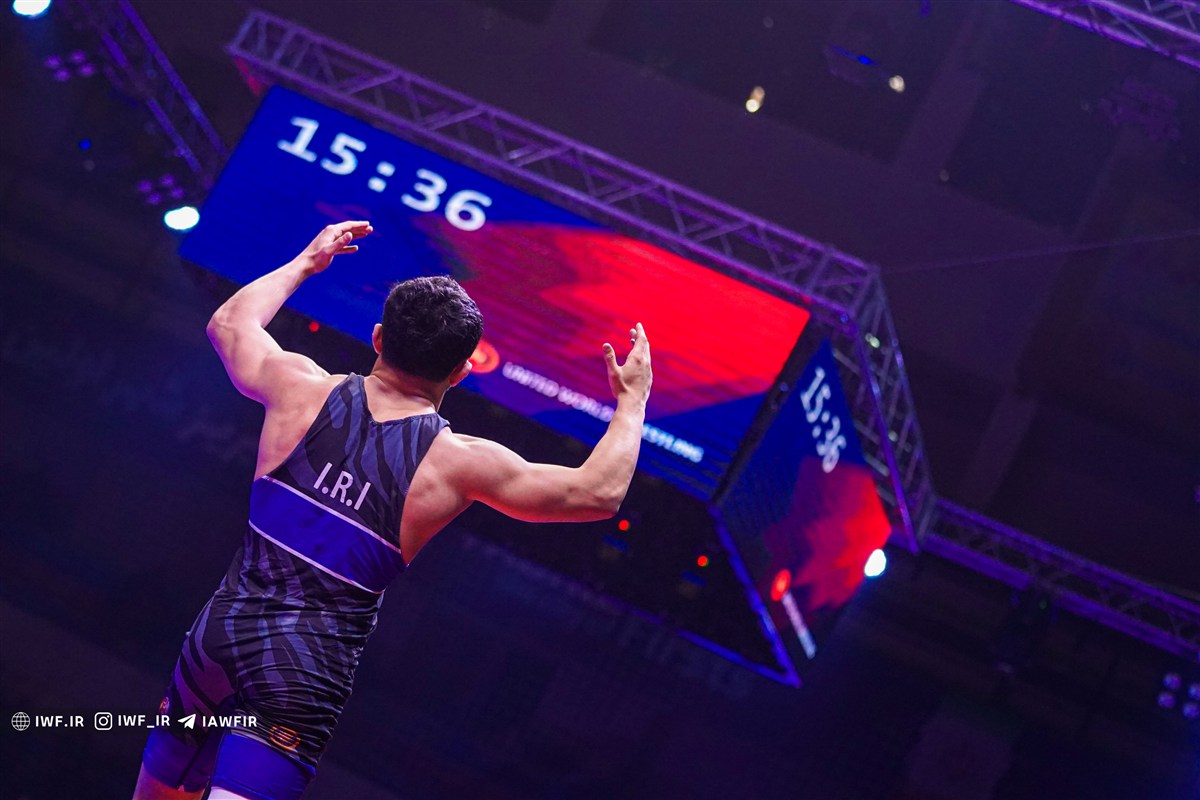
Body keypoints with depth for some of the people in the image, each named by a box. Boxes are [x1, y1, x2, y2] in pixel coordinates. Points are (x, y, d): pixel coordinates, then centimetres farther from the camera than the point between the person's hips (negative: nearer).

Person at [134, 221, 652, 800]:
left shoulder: (302, 390, -1)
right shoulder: (456, 462, -8)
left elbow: (229, 322, 22)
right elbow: (599, 493, 1)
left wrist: (306, 262, 35)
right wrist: (632, 400, 16)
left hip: (223, 628, 4)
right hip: (312, 667, -3)